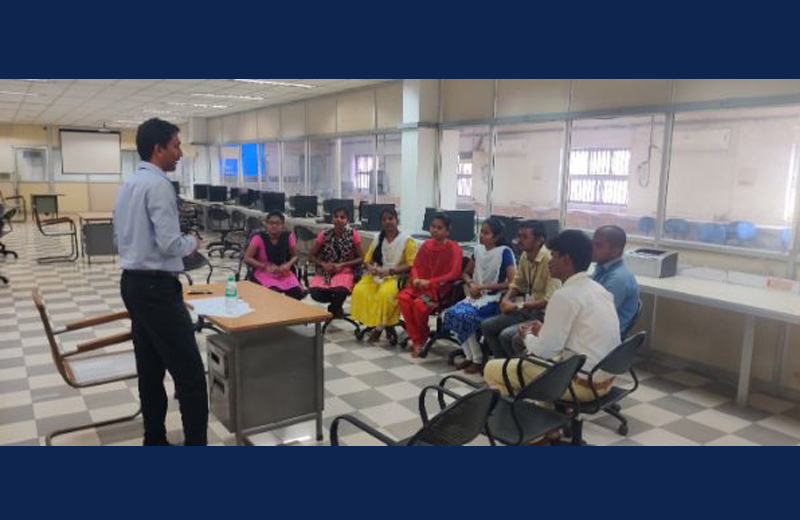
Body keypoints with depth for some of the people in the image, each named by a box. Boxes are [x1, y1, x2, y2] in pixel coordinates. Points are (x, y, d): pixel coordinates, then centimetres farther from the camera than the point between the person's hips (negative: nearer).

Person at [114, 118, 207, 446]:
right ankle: (196, 444, 2)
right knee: (189, 372, -4)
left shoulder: (127, 184, 14)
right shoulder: (159, 185, -16)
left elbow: (120, 237, 20)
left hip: (132, 283, 10)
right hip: (157, 287, -10)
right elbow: (169, 244, -22)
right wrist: (192, 243, -4)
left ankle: (155, 442, 23)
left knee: (150, 369, 15)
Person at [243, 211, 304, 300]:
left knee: (297, 293, -23)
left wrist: (288, 264, -15)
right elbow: (247, 258, -10)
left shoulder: (288, 237, -4)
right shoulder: (259, 238, -11)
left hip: (283, 273, 3)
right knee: (274, 292, -34)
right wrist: (265, 266, -22)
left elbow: (294, 256, 7)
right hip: (263, 273, -3)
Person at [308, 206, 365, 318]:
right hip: (324, 272, 2)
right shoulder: (324, 235, 1)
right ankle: (336, 304, 6)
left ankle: (334, 307, 4)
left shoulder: (353, 235, -3)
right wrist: (323, 264, -12)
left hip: (344, 272, -2)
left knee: (340, 292, -36)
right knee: (315, 292, -29)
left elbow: (361, 258, -1)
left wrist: (342, 265, -12)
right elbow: (312, 256, 8)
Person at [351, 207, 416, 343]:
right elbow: (367, 260, 14)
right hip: (376, 275, 5)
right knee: (359, 290, -24)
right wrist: (370, 268, -10)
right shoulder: (378, 239, 14)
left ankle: (379, 326, -13)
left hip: (397, 277, -5)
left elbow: (411, 265, -10)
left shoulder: (406, 240, -3)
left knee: (385, 293, -37)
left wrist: (390, 271, -19)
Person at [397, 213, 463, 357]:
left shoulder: (453, 248, -7)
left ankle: (423, 338, -1)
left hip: (440, 287, -5)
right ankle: (416, 340, -13)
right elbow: (416, 266, 14)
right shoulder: (426, 244, 10)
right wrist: (416, 279, -9)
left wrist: (429, 282, -19)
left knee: (419, 303, -31)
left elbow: (454, 274, -14)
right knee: (403, 297, -23)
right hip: (420, 284, 6)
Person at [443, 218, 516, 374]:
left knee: (465, 315, -27)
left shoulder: (504, 252, -10)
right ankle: (469, 356, -4)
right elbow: (466, 273, 21)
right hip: (477, 296, 6)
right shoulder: (478, 249, 9)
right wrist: (471, 284, -3)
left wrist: (482, 286, -16)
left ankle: (478, 360, -8)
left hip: (494, 298, -6)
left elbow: (512, 283, -17)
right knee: (452, 313, -19)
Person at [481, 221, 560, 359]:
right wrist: (506, 299, -4)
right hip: (528, 310, 8)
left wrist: (518, 306, -21)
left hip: (544, 314, -8)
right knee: (487, 326, 2)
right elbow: (517, 284, 17)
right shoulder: (525, 257, 2)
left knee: (507, 336, -24)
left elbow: (550, 301, -25)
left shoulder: (549, 260, -22)